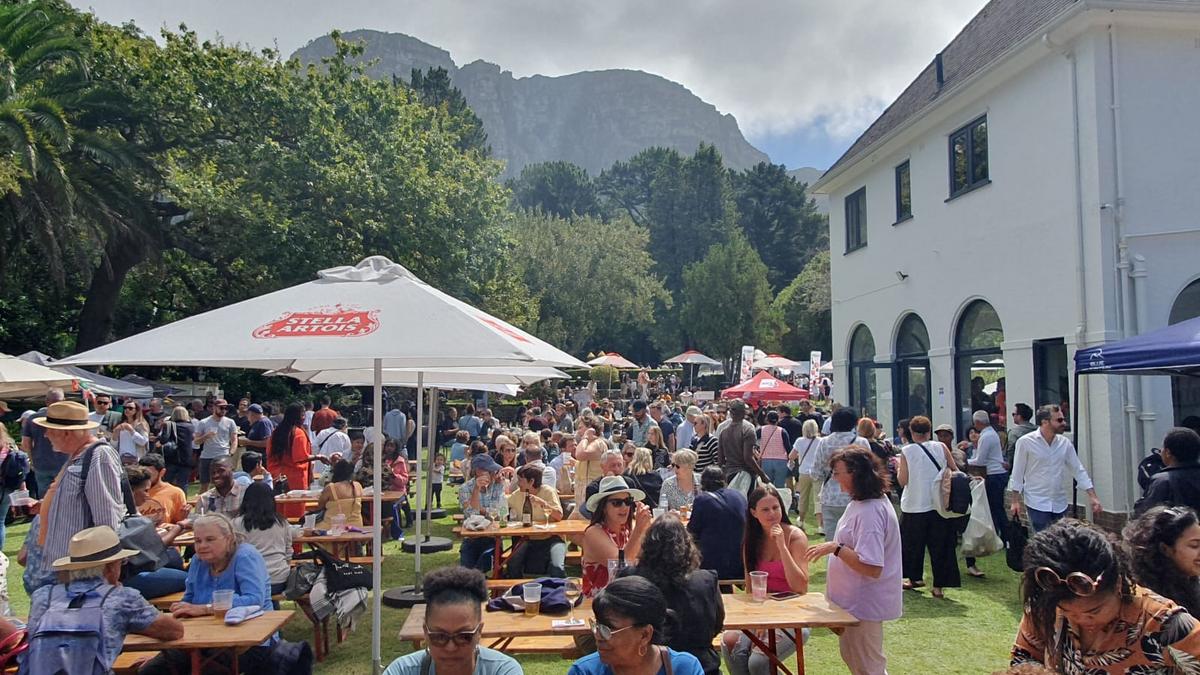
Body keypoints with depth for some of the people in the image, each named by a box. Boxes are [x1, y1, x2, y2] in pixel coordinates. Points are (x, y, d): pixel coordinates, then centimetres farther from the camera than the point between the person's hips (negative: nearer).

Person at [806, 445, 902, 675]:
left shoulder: (870, 512, -28)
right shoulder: (862, 503, 3)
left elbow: (872, 568, -31)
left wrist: (836, 548, -29)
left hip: (863, 604, -10)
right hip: (855, 600, 10)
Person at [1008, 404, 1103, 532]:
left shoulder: (1065, 443, 2)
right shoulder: (1025, 442, -10)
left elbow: (1078, 470, 7)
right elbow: (1017, 474, -5)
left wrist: (1093, 496, 0)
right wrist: (1015, 501, -5)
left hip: (1060, 504, 5)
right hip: (1037, 504, -4)